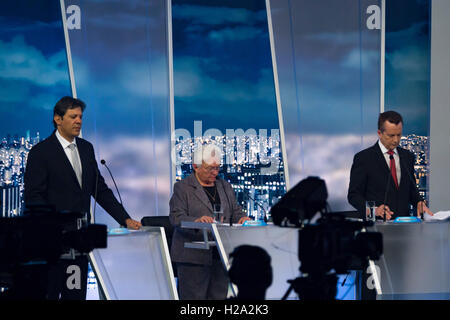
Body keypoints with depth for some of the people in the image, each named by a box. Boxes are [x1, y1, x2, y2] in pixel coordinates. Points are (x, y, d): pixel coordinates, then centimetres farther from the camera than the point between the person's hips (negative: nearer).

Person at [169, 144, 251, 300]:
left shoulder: (225, 186, 18)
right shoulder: (182, 187, 0)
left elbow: (236, 211, 18)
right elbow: (176, 217, -9)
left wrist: (241, 219, -7)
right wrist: (196, 221, -29)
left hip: (220, 256, 5)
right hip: (194, 256, -5)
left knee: (219, 296, 4)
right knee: (194, 298, -8)